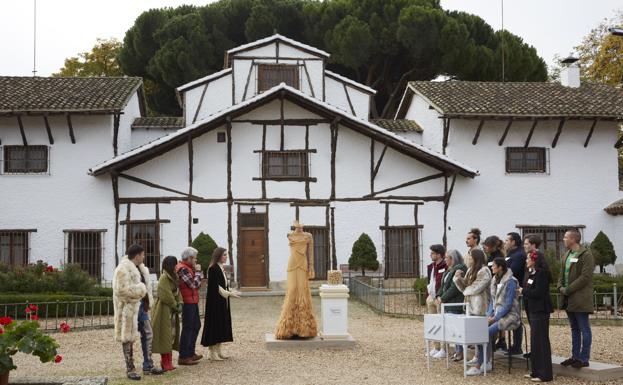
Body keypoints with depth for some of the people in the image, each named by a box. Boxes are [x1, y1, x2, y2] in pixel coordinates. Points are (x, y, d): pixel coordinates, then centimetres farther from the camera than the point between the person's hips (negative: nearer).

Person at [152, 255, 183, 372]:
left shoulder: (173, 277, 14)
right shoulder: (164, 278, -16)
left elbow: (177, 292, 12)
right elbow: (166, 295, -21)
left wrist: (179, 304, -4)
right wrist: (175, 305, -10)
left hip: (172, 311, 10)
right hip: (164, 310, -10)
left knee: (171, 335, 12)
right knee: (165, 336, -4)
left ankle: (167, 361, 18)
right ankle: (165, 362, 1)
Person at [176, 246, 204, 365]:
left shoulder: (188, 268, 15)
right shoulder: (183, 269, -16)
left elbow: (197, 284, 16)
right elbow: (194, 284, -21)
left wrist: (197, 271, 4)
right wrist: (198, 271, -9)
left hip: (193, 302, 10)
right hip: (187, 302, -10)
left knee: (196, 326, 18)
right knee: (187, 328, -6)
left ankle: (190, 352, 28)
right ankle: (183, 357, -1)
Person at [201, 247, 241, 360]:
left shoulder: (221, 268, 14)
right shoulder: (213, 269, -14)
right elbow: (216, 287, -18)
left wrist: (232, 291, 5)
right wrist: (229, 293, -18)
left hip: (222, 302, 9)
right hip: (215, 302, -9)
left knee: (222, 325, 11)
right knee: (214, 324, -5)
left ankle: (218, 351, 17)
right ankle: (212, 352, -1)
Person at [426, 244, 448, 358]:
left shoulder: (445, 266, -12)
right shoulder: (431, 267, 15)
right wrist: (429, 296, 17)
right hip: (431, 298, 9)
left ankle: (444, 349, 0)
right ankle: (436, 348, 22)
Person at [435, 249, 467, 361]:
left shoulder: (460, 269, -12)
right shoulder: (449, 270, 19)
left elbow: (454, 288, -18)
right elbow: (443, 285, 20)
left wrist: (443, 299, -14)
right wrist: (439, 296, 3)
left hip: (455, 304, -9)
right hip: (448, 304, 9)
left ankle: (460, 352, -1)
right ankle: (457, 351, 15)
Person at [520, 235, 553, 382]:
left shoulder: (541, 273, -17)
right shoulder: (532, 272, 13)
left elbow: (538, 292, -22)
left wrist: (523, 291, -10)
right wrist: (524, 291, 0)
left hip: (540, 311, -10)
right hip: (533, 310, 10)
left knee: (540, 340, -6)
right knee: (535, 340, 14)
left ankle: (544, 374, -2)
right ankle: (536, 371, 22)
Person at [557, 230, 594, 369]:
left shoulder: (586, 255, -10)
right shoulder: (567, 255, 16)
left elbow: (585, 277, -18)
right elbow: (562, 274, 20)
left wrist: (568, 289, -17)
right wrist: (560, 287, 1)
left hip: (580, 299, -8)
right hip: (569, 300, 8)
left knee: (584, 330, -2)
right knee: (574, 329, 14)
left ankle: (584, 359, 1)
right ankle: (575, 356, 21)